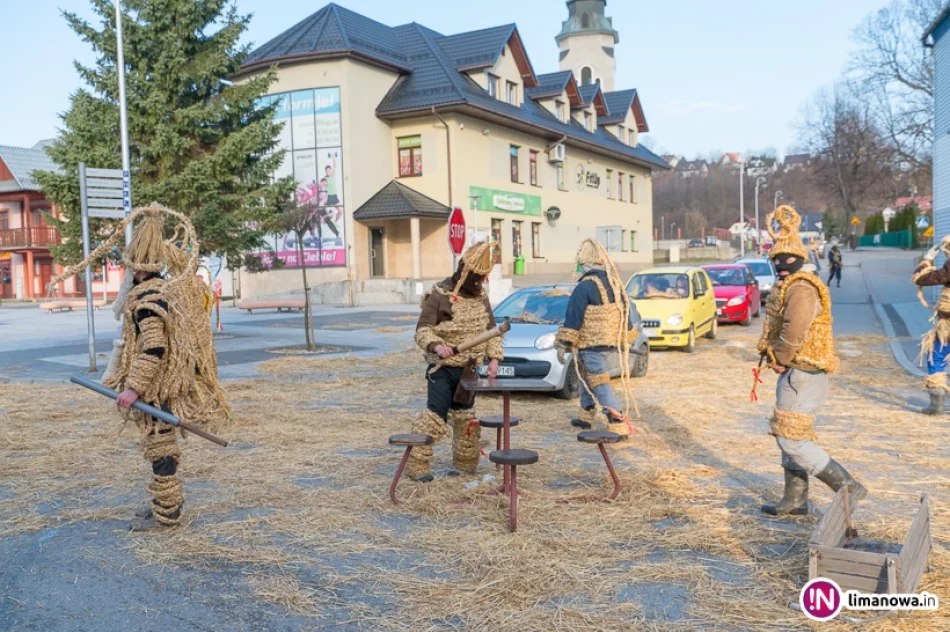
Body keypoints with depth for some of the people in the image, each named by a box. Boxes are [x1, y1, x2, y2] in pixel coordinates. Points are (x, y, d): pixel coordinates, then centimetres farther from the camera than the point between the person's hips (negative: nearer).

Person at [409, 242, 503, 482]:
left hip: (468, 370, 6)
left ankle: (465, 463, 27)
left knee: (466, 418, 14)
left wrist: (494, 358, 0)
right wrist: (436, 345, -35)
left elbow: (491, 330, 14)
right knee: (434, 416, -10)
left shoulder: (481, 297, 7)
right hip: (442, 369, -6)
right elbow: (422, 330, -16)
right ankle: (418, 465, -1)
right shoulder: (439, 296, -13)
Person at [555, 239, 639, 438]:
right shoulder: (615, 282, 9)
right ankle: (586, 416, 33)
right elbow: (627, 311, 15)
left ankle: (619, 425, -13)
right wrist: (625, 341, 24)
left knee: (599, 384, -6)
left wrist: (563, 344, -15)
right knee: (588, 376, 24)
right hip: (611, 340, 8)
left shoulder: (585, 286, -15)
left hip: (591, 343, -8)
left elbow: (573, 317, -18)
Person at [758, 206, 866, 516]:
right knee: (790, 436, 16)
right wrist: (778, 357, 5)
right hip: (799, 373, 11)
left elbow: (795, 331, -30)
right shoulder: (788, 287, 15)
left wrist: (780, 359, -14)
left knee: (791, 439, -8)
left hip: (802, 374, -11)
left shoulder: (801, 289, -18)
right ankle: (795, 500, 25)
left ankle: (848, 487, -3)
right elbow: (776, 327, 21)